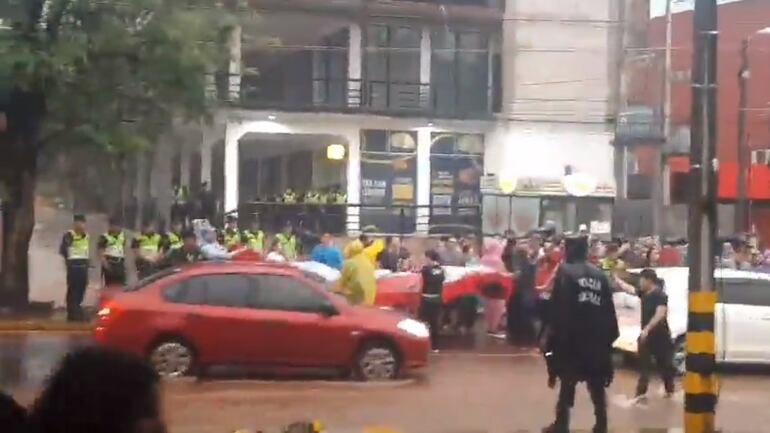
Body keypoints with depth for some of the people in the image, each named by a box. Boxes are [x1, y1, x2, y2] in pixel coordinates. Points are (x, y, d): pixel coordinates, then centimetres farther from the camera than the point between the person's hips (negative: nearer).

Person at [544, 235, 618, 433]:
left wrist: (549, 335, -8)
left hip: (571, 336, -4)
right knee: (597, 384, 11)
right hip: (597, 337, 4)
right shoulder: (600, 274, 9)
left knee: (567, 382, 3)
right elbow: (608, 309, 9)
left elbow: (558, 307, -12)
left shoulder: (565, 272, -6)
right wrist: (610, 335, 15)